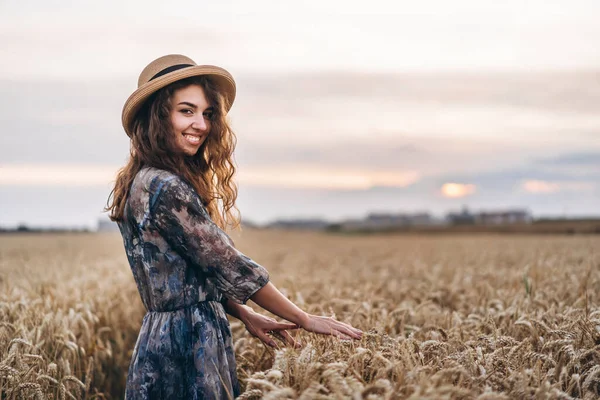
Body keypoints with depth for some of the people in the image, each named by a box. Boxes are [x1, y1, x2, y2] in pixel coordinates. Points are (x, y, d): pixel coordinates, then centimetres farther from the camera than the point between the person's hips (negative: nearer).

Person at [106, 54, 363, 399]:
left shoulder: (146, 181, 10)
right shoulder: (165, 188, -19)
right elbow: (229, 265, -17)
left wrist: (247, 316, 8)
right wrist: (305, 319, -8)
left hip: (164, 342, 9)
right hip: (185, 351, -9)